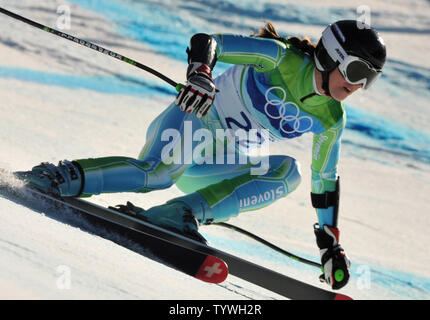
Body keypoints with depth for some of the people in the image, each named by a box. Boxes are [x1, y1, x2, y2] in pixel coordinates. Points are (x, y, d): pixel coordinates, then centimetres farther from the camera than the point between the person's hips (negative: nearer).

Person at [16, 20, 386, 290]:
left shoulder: (329, 119, 4)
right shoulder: (282, 58, -13)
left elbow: (325, 183, 14)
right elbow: (206, 41, -18)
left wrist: (330, 244, 11)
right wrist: (199, 73, -41)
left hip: (219, 163, 6)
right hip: (193, 121, -6)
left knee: (289, 172, -23)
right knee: (158, 173, -39)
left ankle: (181, 214, -33)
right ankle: (65, 177, -26)